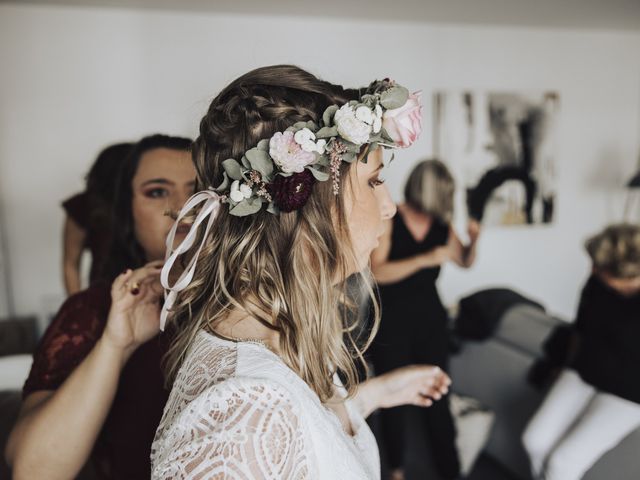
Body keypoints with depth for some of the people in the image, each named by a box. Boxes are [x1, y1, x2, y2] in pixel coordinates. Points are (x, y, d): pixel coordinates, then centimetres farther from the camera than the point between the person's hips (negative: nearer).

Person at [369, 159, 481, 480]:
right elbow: (377, 272, -19)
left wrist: (473, 240, -4)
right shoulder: (389, 221, -9)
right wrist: (424, 259, -26)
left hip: (431, 321, 3)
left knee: (437, 398, 3)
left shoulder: (441, 226, 3)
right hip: (391, 323, -3)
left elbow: (465, 262, 16)